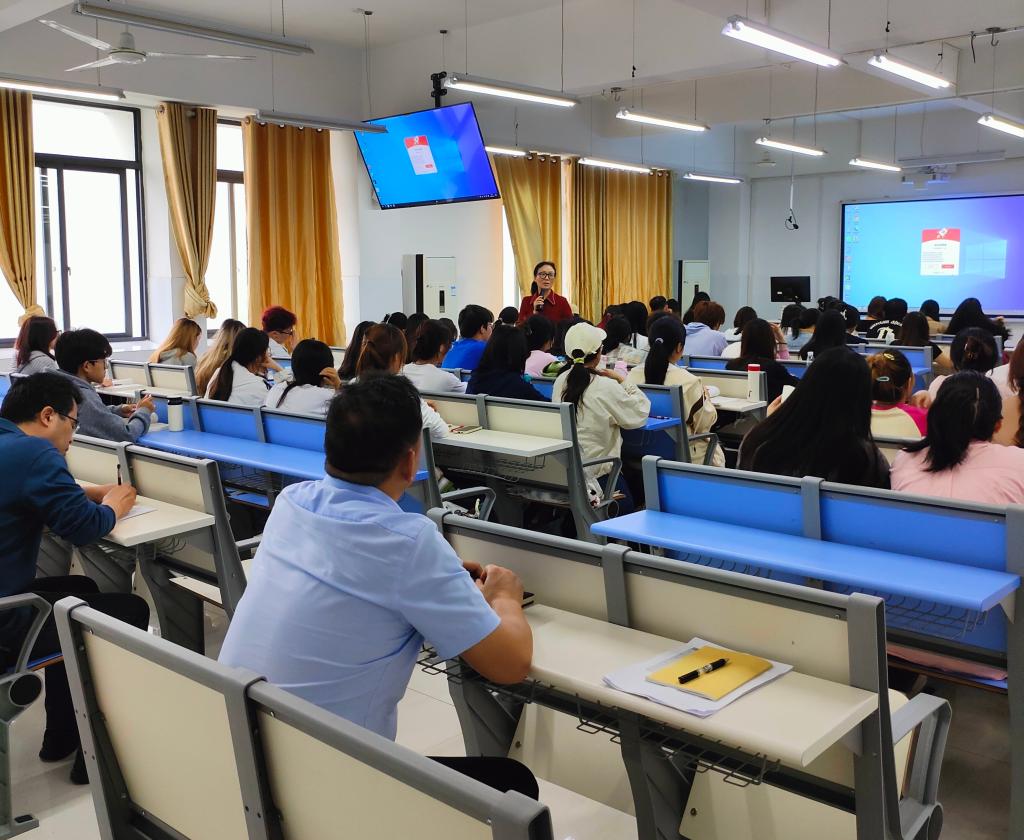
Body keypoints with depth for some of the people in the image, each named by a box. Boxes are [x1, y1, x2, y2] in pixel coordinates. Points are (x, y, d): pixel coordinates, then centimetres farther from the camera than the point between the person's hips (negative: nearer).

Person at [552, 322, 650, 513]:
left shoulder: (561, 381, 0)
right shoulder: (605, 387, -18)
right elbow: (640, 414, -7)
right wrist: (623, 381, 2)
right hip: (594, 474, -6)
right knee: (626, 506, 18)